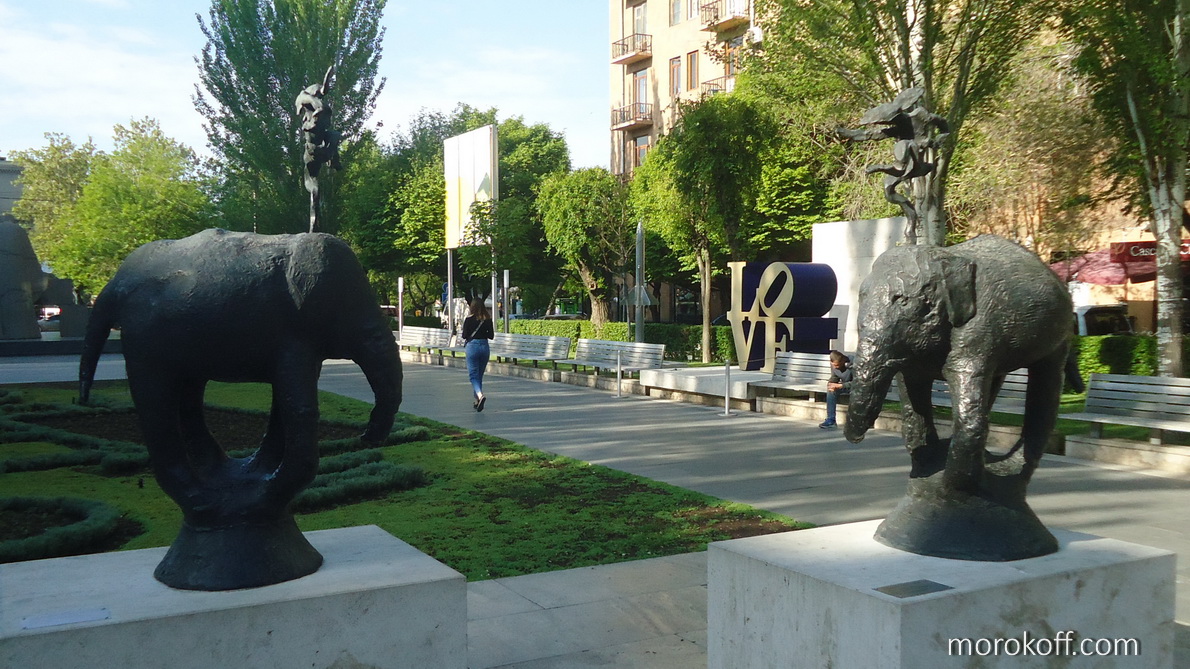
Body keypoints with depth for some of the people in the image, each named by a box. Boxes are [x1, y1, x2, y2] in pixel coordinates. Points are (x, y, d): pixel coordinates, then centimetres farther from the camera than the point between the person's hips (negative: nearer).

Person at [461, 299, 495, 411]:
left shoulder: (469, 319, -8)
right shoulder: (488, 319, 1)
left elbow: (464, 335, -6)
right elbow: (491, 336, 4)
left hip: (472, 346, -4)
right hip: (485, 347, 4)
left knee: (473, 375, -2)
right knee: (480, 375, 17)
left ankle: (480, 395, -27)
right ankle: (477, 400, 23)